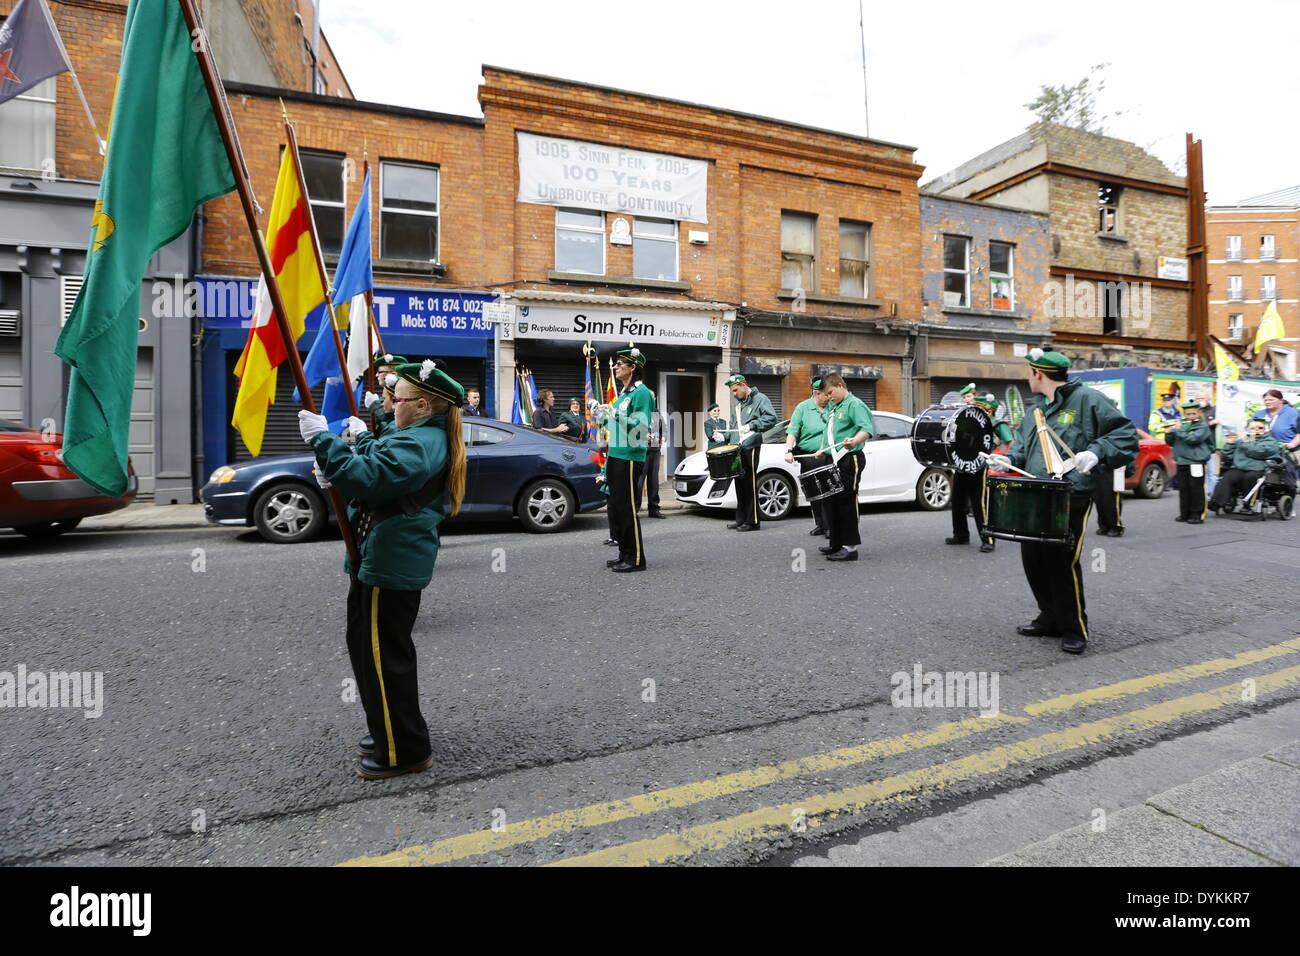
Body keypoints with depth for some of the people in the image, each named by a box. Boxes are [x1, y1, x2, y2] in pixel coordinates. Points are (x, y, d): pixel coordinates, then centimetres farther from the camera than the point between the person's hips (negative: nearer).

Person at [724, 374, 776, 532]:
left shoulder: (760, 399, -1)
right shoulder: (737, 405, 25)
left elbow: (771, 418, -13)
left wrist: (752, 425, -20)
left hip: (751, 446, -8)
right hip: (737, 448, 8)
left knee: (750, 483, -7)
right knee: (740, 483, 10)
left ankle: (753, 521, -2)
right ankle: (741, 519, 18)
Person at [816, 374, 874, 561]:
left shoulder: (855, 405, -10)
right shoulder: (832, 406, 18)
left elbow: (866, 429, -25)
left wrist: (854, 441, -44)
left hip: (849, 460, -9)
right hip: (833, 461, 9)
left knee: (846, 502, -8)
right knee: (830, 502, 12)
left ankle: (850, 547, -1)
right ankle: (836, 543, 23)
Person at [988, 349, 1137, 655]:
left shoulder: (1087, 399, -6)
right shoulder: (1037, 409, 17)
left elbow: (1126, 433, -7)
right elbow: (1024, 445, 24)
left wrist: (1096, 451, -22)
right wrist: (1010, 459, 4)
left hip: (1071, 499, -7)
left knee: (1063, 562, -6)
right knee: (1033, 559, 10)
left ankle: (1074, 629, 12)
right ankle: (1050, 618, 27)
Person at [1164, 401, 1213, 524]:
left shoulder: (1202, 426, -2)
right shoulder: (1181, 425, 11)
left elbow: (1192, 439, -18)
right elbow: (1171, 442, 12)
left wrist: (1178, 430, -13)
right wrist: (1168, 432, -4)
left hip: (1196, 462, -5)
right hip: (1181, 463, 5)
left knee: (1196, 490, -1)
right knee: (1183, 489, 10)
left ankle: (1197, 515, 6)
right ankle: (1184, 514, 18)